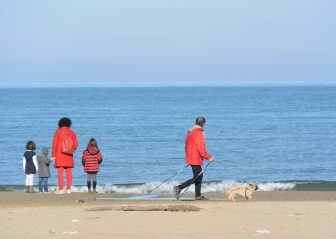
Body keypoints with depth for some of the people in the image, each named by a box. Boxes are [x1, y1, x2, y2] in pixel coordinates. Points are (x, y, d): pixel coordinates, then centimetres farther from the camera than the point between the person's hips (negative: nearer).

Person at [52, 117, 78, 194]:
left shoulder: (58, 132, -4)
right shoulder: (72, 133, 5)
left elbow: (55, 144, -8)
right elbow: (76, 145, 3)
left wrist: (53, 155, -5)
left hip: (60, 154, -4)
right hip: (69, 156, 4)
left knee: (60, 172, -7)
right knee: (68, 171, 8)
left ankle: (61, 189, -11)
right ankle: (68, 189, 6)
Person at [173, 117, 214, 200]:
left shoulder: (190, 132, 12)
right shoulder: (198, 133, -18)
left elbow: (187, 145, 18)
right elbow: (201, 148, -21)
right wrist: (208, 157, -14)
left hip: (190, 158, 10)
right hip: (196, 159, -10)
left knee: (199, 175, 16)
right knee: (197, 177, -7)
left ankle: (198, 195, 19)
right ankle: (179, 188, -13)